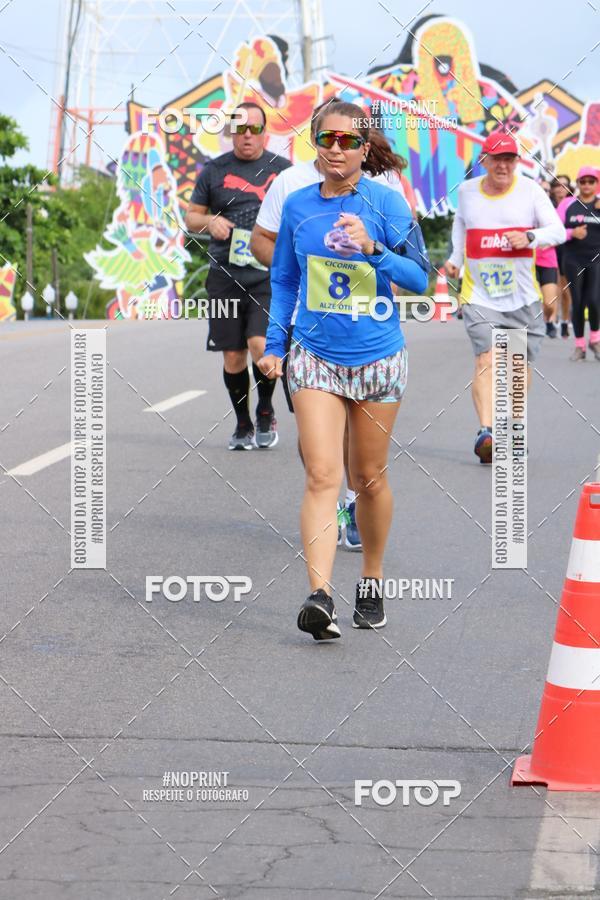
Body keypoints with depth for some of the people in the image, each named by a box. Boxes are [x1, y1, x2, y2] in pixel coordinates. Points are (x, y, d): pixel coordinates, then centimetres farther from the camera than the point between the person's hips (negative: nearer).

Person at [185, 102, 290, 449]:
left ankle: (266, 412, 6)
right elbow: (191, 217, 16)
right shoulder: (214, 170, 9)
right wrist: (209, 221, -6)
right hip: (226, 275, 2)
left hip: (269, 277, -2)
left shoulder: (282, 169, 7)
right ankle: (243, 424, 22)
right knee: (233, 356, 4)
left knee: (260, 345, -19)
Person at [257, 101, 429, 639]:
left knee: (370, 477, 10)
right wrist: (274, 344, 12)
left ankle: (372, 584, 28)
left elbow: (420, 278, -8)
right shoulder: (298, 206, 4)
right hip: (315, 357, 1)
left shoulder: (384, 202, -5)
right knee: (322, 475, -12)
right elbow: (284, 280, 15)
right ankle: (320, 595, -20)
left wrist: (372, 248, -22)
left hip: (377, 358, -1)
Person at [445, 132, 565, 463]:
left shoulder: (530, 190, -2)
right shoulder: (467, 191, 5)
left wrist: (530, 237, -26)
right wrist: (456, 258, 14)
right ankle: (485, 432, -28)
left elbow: (558, 231, -7)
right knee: (485, 360, -18)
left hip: (523, 296, 1)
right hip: (479, 295, -1)